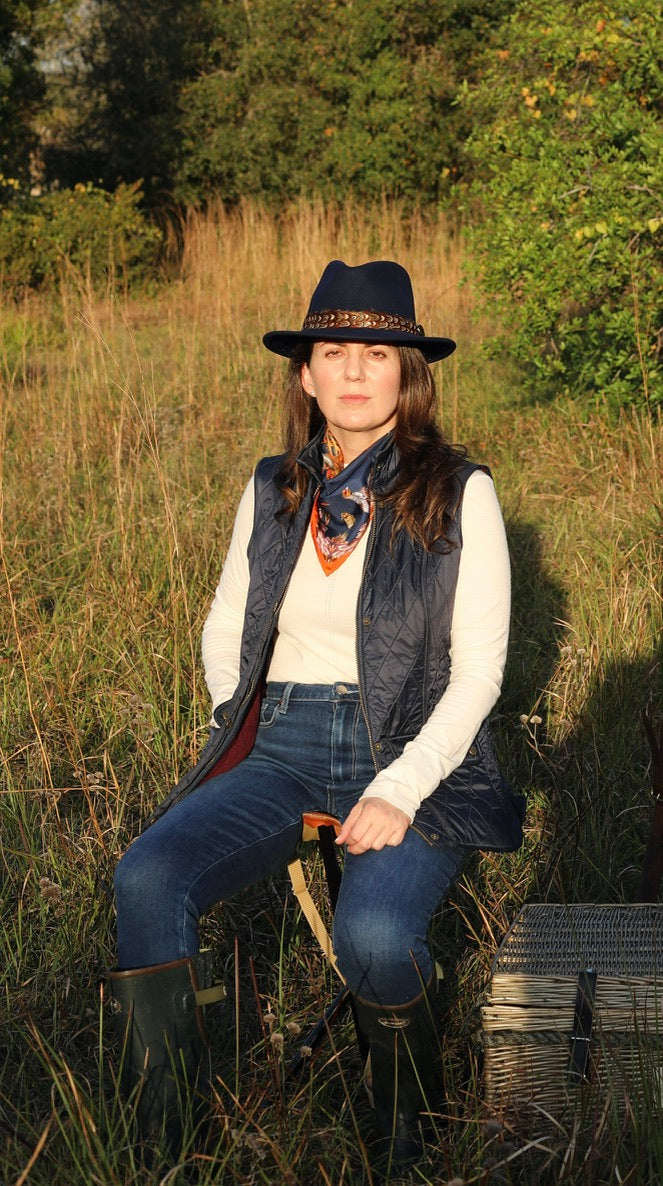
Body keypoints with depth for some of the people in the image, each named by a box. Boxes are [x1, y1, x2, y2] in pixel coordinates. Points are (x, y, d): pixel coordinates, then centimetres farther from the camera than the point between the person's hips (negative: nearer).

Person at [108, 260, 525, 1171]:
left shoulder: (458, 494, -2)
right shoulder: (272, 492, 10)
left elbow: (478, 669, -5)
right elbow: (224, 627, 20)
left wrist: (399, 789, -16)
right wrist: (241, 739, 3)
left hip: (416, 754, -3)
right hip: (282, 747, 4)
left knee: (373, 934, -31)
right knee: (147, 880, -22)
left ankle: (408, 1137, 1)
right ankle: (157, 1134, -4)